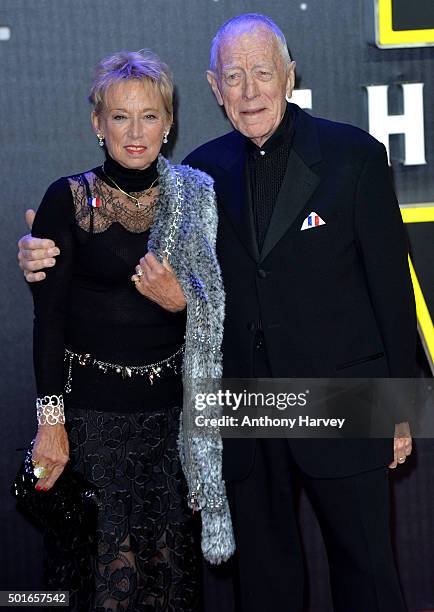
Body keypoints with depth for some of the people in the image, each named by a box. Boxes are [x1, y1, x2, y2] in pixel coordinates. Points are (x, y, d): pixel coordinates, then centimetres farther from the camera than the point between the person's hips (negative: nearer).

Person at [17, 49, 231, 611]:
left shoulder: (196, 198, 5)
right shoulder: (68, 199, -4)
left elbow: (219, 308, 10)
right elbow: (48, 317, -5)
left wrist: (180, 301, -12)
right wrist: (50, 421, -10)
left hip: (172, 406, 3)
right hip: (90, 407, -3)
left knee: (169, 560, 9)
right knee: (104, 564, 1)